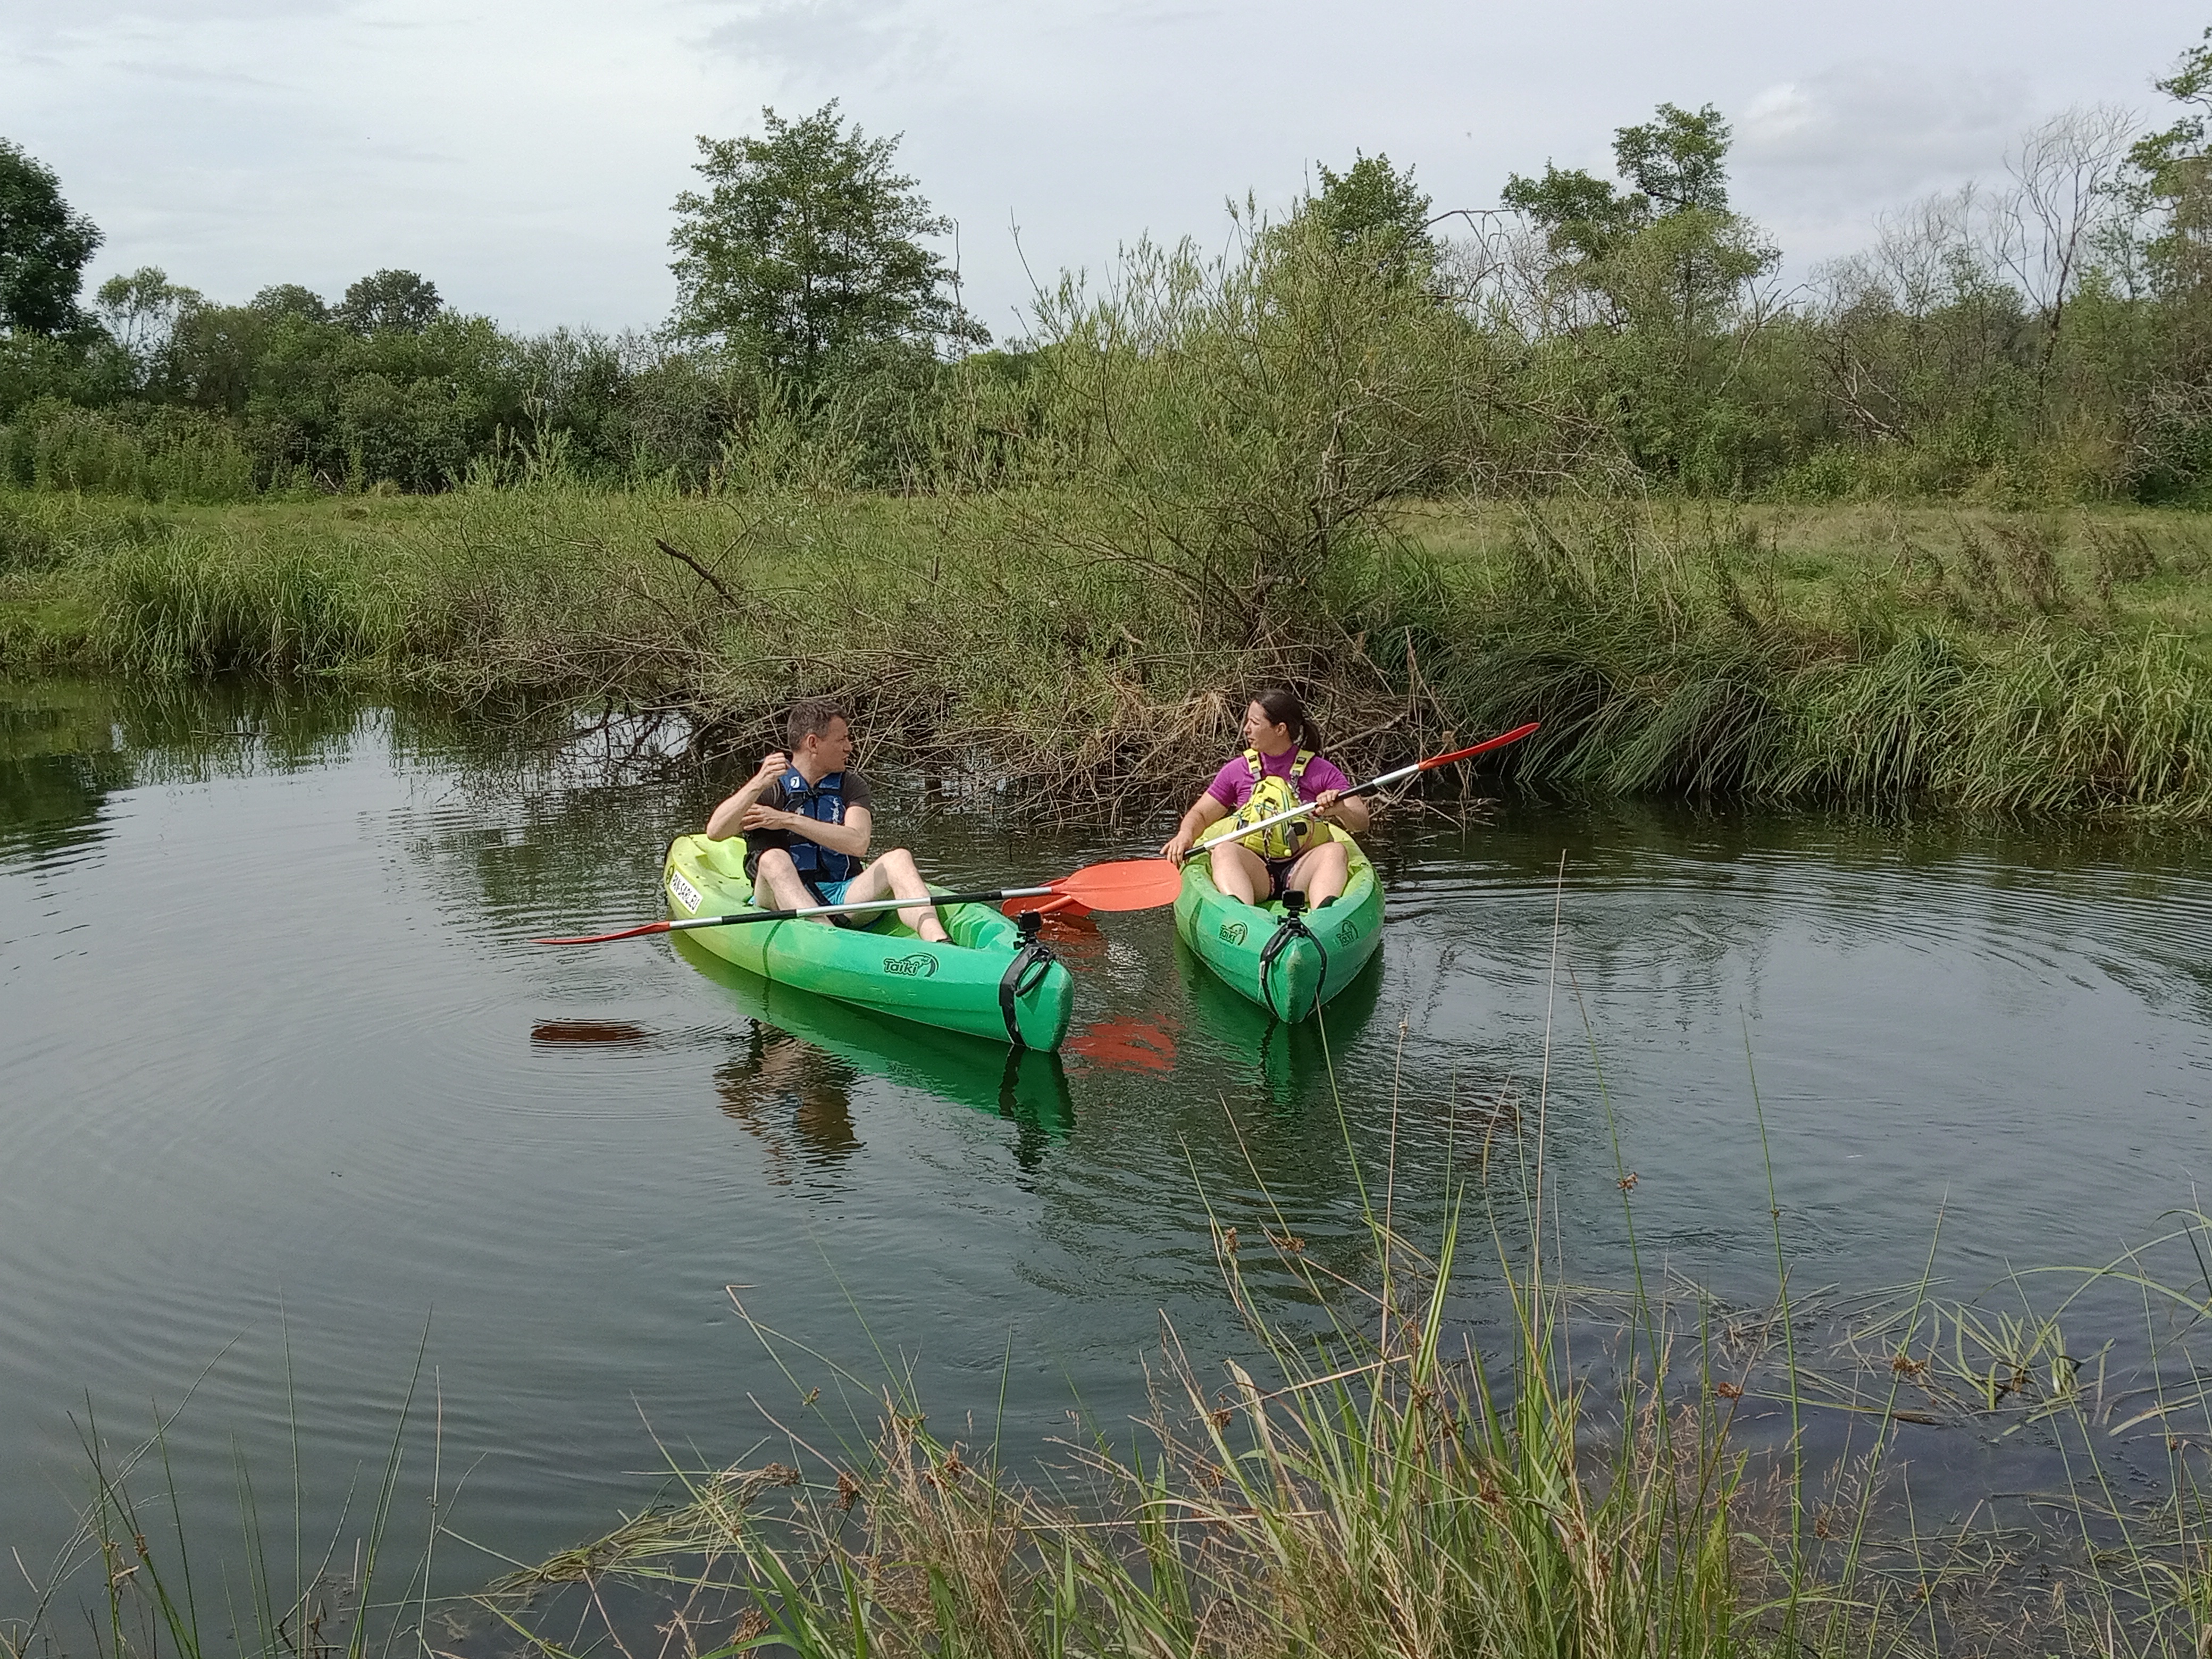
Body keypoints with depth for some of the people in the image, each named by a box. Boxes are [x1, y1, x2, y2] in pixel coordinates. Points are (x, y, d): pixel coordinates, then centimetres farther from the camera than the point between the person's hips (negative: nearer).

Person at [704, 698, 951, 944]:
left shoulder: (851, 787, 11)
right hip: (784, 902, -2)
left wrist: (789, 821, -15)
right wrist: (758, 785, -28)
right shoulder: (770, 790, 3)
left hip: (843, 898, 2)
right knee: (774, 860, -32)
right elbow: (715, 832, -13)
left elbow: (857, 843, -9)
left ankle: (938, 940, -49)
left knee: (898, 859, -21)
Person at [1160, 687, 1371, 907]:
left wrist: (1341, 810, -27)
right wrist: (1185, 834, -9)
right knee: (1224, 850, -28)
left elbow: (1361, 823, -3)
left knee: (1336, 850, -29)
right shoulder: (1238, 770, 11)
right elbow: (1200, 814, 15)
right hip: (1255, 870, 1)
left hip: (1300, 872, -1)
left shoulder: (1322, 772, 4)